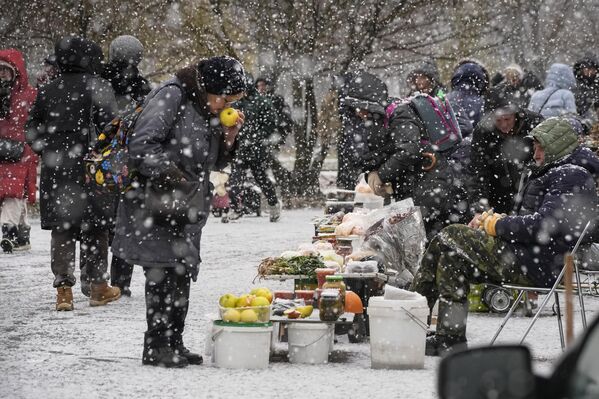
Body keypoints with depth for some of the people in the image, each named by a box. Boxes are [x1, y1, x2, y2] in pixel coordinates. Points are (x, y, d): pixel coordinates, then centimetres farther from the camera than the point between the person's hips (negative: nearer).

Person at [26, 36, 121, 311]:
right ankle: (97, 287, 12)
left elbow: (32, 132, 11)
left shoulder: (48, 91, 9)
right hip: (90, 169, -4)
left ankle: (63, 288, -1)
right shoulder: (97, 87, -5)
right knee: (94, 228, 6)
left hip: (55, 169, 4)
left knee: (62, 229, 6)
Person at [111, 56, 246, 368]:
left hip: (187, 208, 8)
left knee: (182, 275, 9)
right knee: (164, 272, -10)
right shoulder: (171, 96, -11)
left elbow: (215, 162, 21)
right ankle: (156, 347, -6)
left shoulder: (206, 108, 15)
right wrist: (174, 175, -21)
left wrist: (229, 136, 4)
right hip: (157, 205, -8)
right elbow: (142, 147, -18)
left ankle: (173, 345, 16)